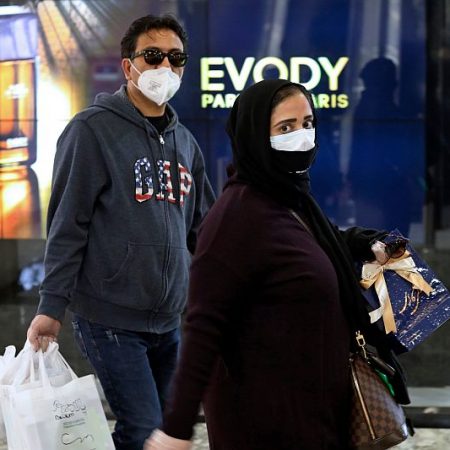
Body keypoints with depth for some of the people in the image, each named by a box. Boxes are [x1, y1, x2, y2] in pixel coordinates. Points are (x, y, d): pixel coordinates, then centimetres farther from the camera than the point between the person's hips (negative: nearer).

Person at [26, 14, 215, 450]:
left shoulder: (184, 141, 12)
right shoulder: (93, 130, -7)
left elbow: (202, 229, 17)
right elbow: (67, 225, -9)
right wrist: (52, 306, -13)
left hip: (169, 318, 7)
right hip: (110, 316, -6)